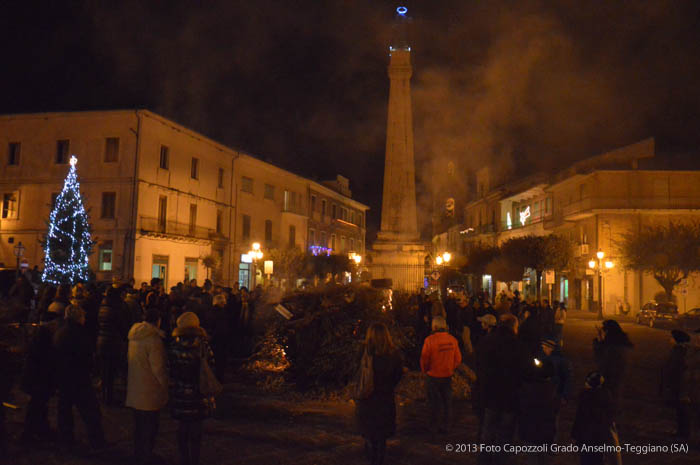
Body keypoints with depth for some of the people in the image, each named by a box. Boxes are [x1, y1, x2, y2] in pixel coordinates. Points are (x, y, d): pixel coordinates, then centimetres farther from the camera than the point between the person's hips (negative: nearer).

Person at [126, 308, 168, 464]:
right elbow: (158, 368, -19)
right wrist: (165, 386, -8)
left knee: (139, 424, 20)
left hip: (135, 389, 8)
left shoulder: (134, 336, 4)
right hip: (150, 392, -8)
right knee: (150, 426, 5)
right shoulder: (154, 340, -21)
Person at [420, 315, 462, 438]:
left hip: (434, 376, -4)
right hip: (448, 376, 4)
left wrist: (425, 370, 6)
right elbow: (458, 359, 2)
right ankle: (445, 426, 27)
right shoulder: (452, 340, -5)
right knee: (446, 401, 16)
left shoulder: (430, 340, -19)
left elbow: (424, 359, -13)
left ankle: (434, 429, 17)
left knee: (435, 403, 8)